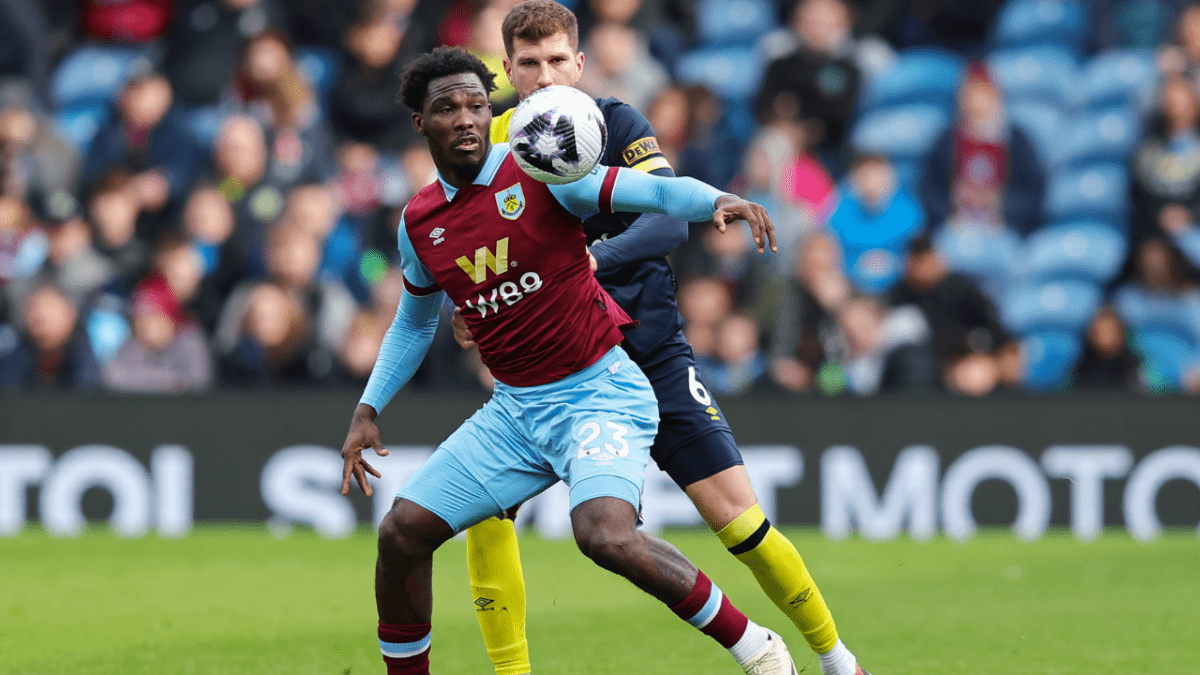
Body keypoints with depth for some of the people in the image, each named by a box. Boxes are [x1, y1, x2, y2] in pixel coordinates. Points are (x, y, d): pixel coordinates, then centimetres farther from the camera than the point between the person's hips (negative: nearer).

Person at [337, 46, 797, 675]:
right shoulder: (419, 222, 7)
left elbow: (655, 191, -18)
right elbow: (413, 323, 24)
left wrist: (717, 200, -38)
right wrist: (367, 410, 17)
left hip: (599, 393, -6)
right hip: (513, 408, 6)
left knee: (607, 536, -29)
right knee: (401, 533, -2)